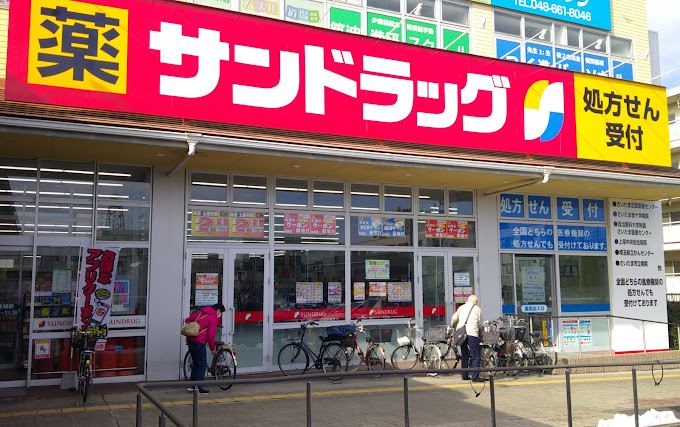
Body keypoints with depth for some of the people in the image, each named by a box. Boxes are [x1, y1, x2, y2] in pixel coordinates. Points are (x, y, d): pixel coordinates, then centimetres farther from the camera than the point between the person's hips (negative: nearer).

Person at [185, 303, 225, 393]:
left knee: (196, 363, 19)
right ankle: (198, 388, 5)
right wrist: (213, 349, -3)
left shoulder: (200, 312, 14)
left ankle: (191, 386, 21)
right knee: (202, 365, 3)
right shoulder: (214, 318, -9)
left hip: (190, 340, 8)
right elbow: (211, 335, -13)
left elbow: (187, 320, 17)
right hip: (199, 342, -8)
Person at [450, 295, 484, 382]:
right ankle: (475, 377, -9)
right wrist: (479, 330, 33)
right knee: (475, 356, -2)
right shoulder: (477, 309, 8)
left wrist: (452, 326, 44)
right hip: (472, 333, -5)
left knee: (464, 355, 16)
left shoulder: (461, 307, 18)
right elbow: (480, 324, 12)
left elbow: (454, 319, 24)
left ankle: (464, 375, 19)